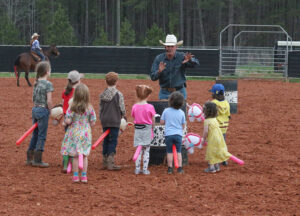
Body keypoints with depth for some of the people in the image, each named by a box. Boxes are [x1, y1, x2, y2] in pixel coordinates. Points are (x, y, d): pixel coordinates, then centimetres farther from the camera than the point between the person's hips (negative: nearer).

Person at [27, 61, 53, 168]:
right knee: (42, 136, 0)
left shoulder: (36, 83, 9)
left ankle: (29, 158, 20)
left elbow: (33, 98, 12)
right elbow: (49, 101, -17)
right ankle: (37, 160, 1)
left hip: (35, 109, 7)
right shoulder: (48, 84, -14)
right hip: (43, 110, -7)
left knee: (35, 134, 16)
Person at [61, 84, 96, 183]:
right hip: (86, 133, 2)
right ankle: (84, 176, 15)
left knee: (75, 156, 8)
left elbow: (68, 121, -17)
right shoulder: (90, 108, -7)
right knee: (84, 156, 12)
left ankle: (75, 176, 12)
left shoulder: (72, 108, -14)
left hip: (75, 133, -2)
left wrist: (65, 121, 5)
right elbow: (92, 123, -4)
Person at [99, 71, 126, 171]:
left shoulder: (102, 95, 4)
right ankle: (110, 163, -7)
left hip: (104, 121, 4)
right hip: (115, 121, -4)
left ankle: (105, 162, 17)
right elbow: (122, 108, -7)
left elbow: (100, 109, 10)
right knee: (113, 141, -2)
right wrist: (124, 115, 12)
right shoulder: (118, 94, -9)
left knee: (106, 140, 13)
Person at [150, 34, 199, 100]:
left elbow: (195, 63, -20)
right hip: (164, 92, 1)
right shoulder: (158, 59, -2)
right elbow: (152, 77, -5)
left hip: (180, 92, -1)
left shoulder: (182, 57, -7)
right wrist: (159, 71, -27)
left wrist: (190, 60, -43)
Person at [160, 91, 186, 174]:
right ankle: (180, 168, 6)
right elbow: (183, 125, 5)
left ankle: (170, 168, 8)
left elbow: (162, 122, 1)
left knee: (169, 152, 8)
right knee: (179, 152, 10)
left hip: (168, 134, -1)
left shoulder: (166, 111, -4)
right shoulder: (181, 113, -2)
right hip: (178, 134, 1)